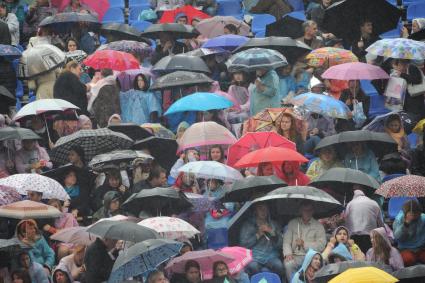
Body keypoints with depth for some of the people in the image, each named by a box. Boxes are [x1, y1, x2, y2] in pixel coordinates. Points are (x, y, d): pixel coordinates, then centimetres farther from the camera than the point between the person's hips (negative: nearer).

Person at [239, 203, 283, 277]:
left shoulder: (273, 224, 18)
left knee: (278, 266, -31)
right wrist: (258, 235, -8)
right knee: (253, 267, -37)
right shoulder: (248, 224, 8)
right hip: (254, 256, -2)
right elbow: (243, 244, -1)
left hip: (270, 256, 2)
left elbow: (279, 244, 11)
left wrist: (271, 232, -5)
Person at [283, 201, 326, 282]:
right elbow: (286, 241, 5)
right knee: (288, 264, -32)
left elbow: (321, 245, -2)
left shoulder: (318, 226, 7)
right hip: (296, 256, 1)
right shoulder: (292, 223, 13)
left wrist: (304, 244, -11)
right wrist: (288, 253, -13)